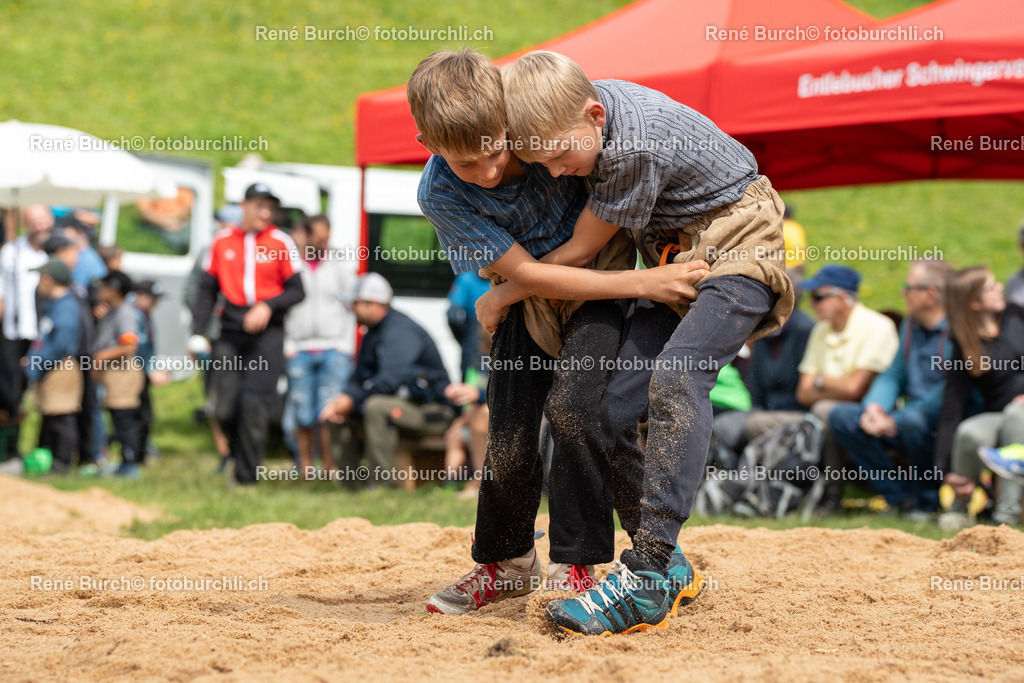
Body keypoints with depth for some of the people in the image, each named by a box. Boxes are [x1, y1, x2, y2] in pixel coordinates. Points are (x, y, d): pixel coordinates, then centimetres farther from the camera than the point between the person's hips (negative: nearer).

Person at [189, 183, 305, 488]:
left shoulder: (280, 242, 3)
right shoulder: (222, 241, 9)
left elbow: (297, 291, 4)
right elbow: (206, 290, 13)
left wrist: (268, 306, -14)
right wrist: (198, 333, 5)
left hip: (268, 335, -2)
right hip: (231, 334, 2)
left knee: (254, 406, -12)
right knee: (226, 409, -3)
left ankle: (246, 477, -7)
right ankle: (239, 454, 24)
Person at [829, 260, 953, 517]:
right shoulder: (910, 325, 13)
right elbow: (893, 376, 16)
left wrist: (896, 421, -21)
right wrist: (875, 406, -7)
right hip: (907, 417, 9)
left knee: (914, 420, -39)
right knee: (842, 415, -4)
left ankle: (927, 502, -13)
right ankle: (900, 497, -6)